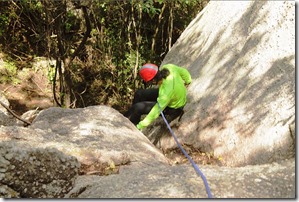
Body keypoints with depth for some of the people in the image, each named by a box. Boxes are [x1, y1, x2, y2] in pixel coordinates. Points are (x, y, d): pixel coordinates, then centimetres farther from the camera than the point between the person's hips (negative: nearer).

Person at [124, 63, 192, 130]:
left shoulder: (166, 92, -41)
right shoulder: (168, 67, -26)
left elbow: (156, 111, -31)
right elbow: (183, 71, -5)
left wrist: (140, 126, -22)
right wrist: (188, 81, 19)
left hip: (172, 108, -8)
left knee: (138, 108, -16)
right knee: (139, 94, 5)